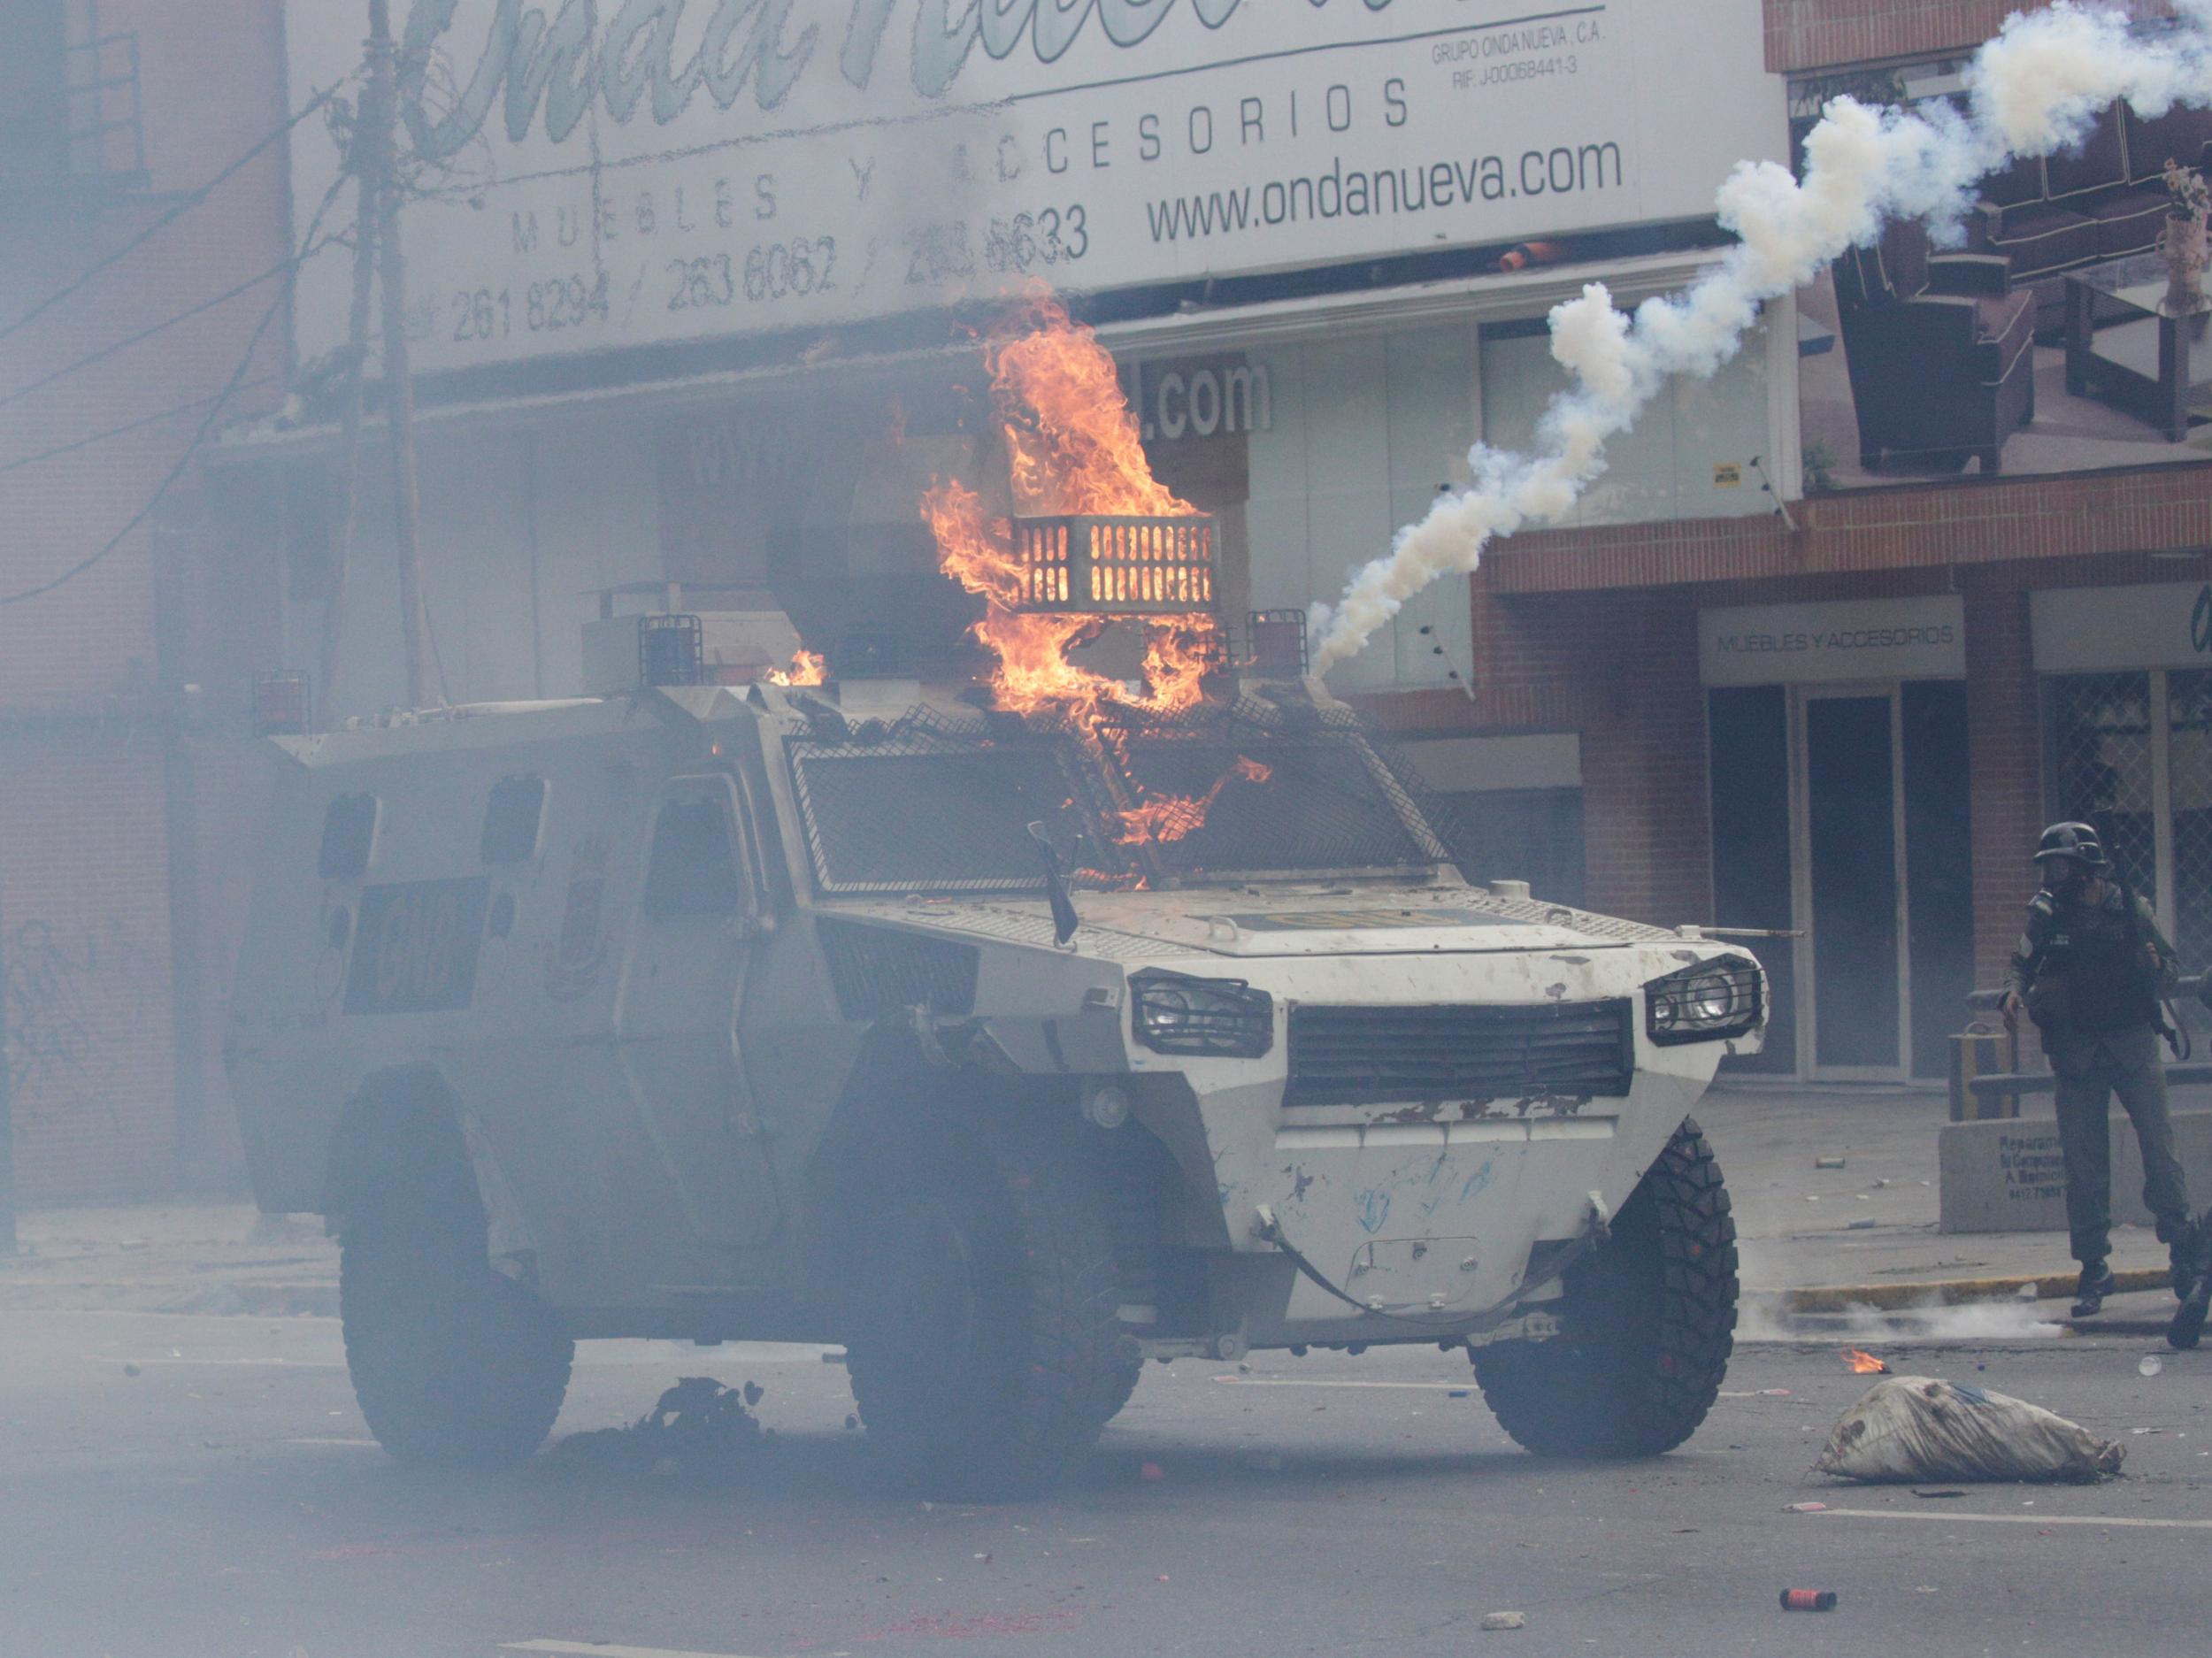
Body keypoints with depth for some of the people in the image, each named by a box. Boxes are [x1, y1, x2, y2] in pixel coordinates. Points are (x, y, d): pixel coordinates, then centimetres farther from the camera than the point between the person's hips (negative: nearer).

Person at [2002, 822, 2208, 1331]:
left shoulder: (2130, 908, 2)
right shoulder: (2046, 915, 6)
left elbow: (2169, 968, 7)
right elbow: (2022, 962, 3)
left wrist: (2156, 969, -15)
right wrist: (2014, 992, -18)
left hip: (2133, 1044, -2)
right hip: (2076, 1054, 2)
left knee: (2159, 1150, -5)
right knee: (2082, 1162, 0)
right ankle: (2093, 1270, 7)